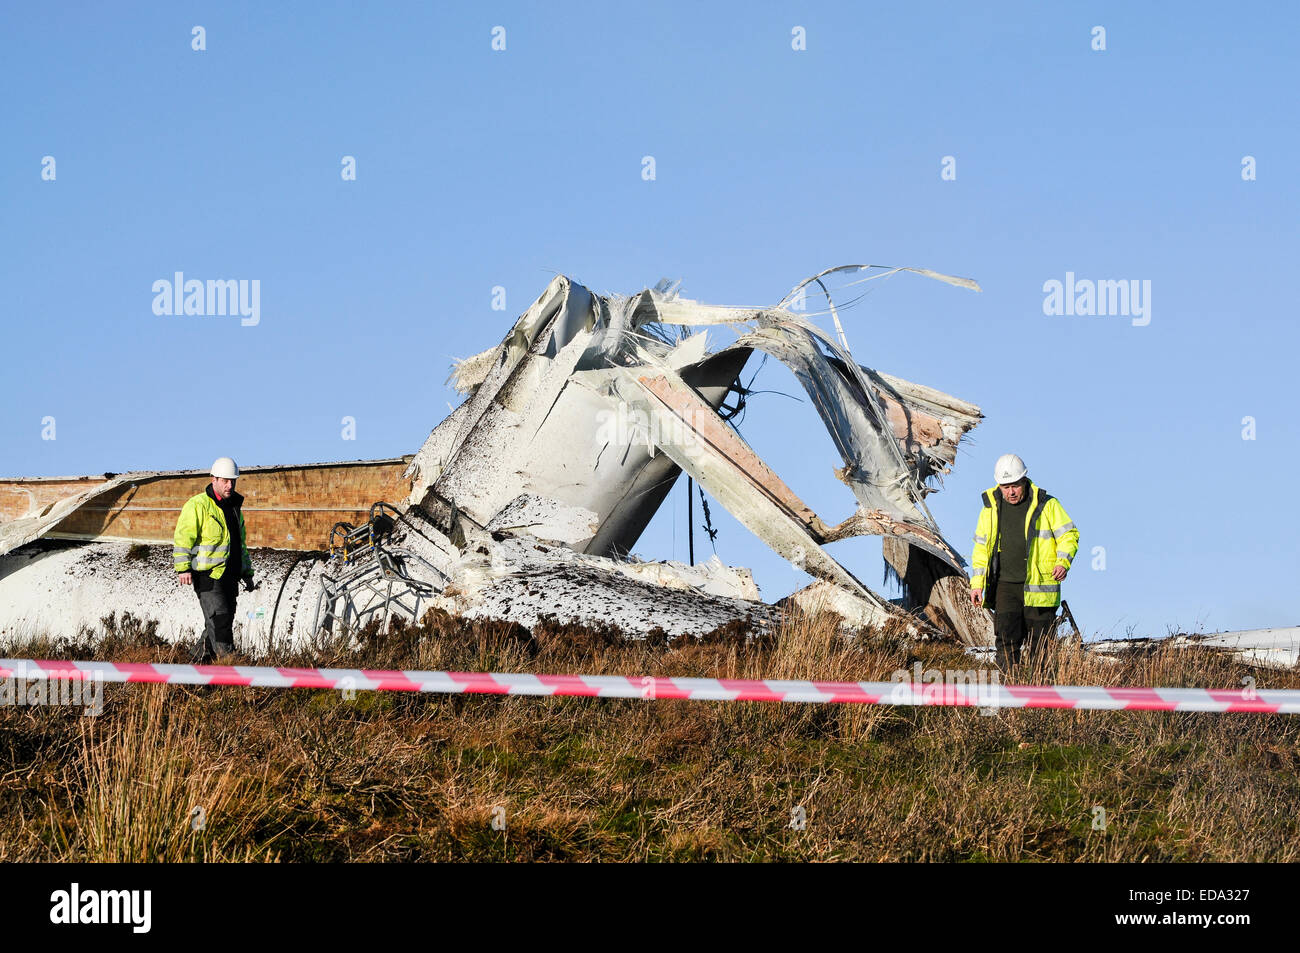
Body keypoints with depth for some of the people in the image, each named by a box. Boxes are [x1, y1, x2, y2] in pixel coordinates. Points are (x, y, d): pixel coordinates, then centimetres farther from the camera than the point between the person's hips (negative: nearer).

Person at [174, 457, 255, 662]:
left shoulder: (234, 507, 20)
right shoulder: (198, 505, -5)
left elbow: (241, 543, 29)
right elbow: (183, 536, -12)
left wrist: (247, 573, 25)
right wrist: (183, 568, -21)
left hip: (229, 576, 8)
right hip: (208, 575, -8)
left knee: (224, 621, 8)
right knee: (219, 619, -15)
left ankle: (199, 661, 17)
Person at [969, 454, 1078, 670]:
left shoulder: (1046, 504, -1)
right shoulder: (991, 508, 9)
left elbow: (1069, 534, 1)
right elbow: (981, 547, 16)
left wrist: (1063, 562, -17)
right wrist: (977, 583, 8)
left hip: (1038, 586, -2)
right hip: (1005, 585, 2)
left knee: (1038, 641, 0)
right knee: (1006, 640, -7)